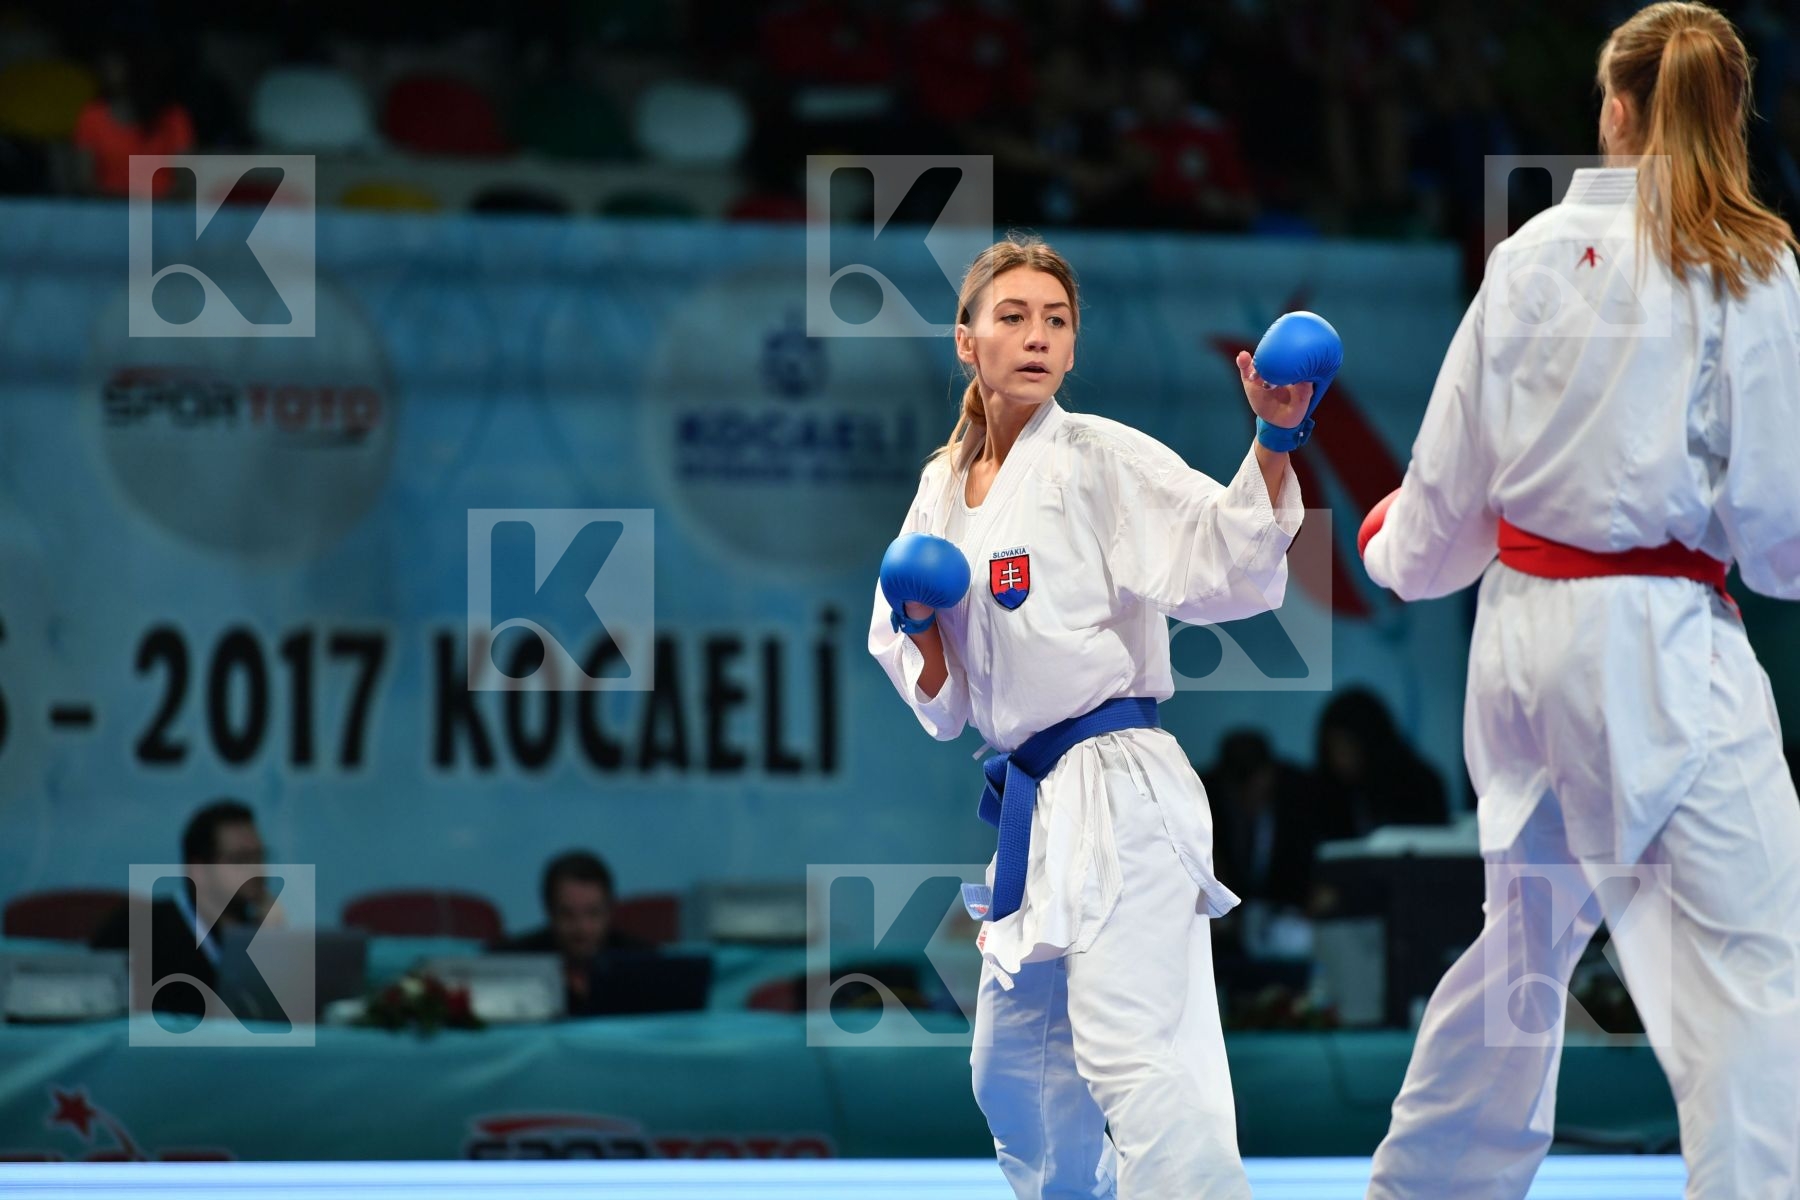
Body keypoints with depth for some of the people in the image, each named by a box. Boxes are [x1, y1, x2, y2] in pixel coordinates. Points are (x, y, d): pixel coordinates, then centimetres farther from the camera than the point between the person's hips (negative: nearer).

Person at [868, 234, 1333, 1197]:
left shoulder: (1101, 458, -6)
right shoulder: (944, 487, 14)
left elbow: (1227, 559, -20)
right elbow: (939, 700, 20)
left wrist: (1273, 442, -34)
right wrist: (923, 633, -2)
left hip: (1116, 789, -8)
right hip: (1033, 795, 8)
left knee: (1127, 1054, -23)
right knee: (1014, 1070, 19)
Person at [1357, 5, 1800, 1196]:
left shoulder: (1534, 254, 3)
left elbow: (1452, 475, 11)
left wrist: (1403, 553, 32)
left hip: (1521, 634, 6)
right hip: (1660, 648, -6)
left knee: (1531, 932, 24)